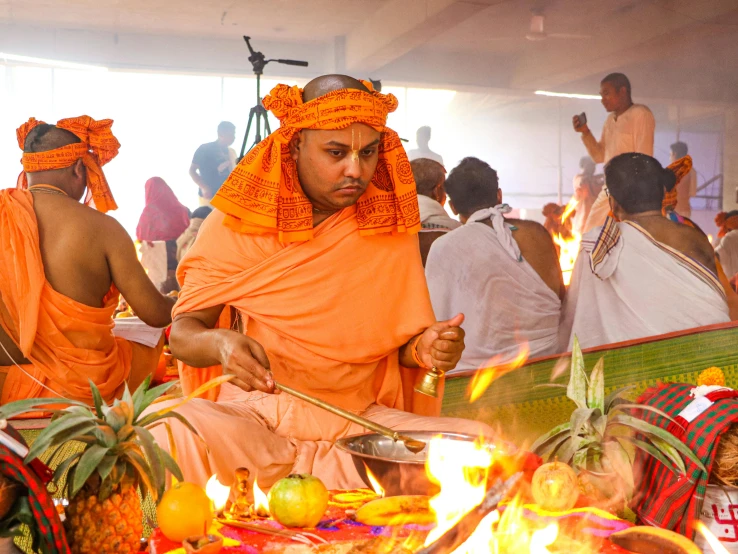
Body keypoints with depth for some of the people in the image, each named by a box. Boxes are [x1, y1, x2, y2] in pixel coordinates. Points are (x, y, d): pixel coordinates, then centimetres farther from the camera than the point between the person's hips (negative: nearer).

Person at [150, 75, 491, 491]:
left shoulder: (390, 227, 5)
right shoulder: (237, 223, -1)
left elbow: (399, 342, 10)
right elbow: (182, 332, -1)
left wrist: (424, 348, -14)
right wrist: (220, 343, -25)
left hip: (360, 420, 3)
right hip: (256, 415, -3)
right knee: (172, 429, -35)